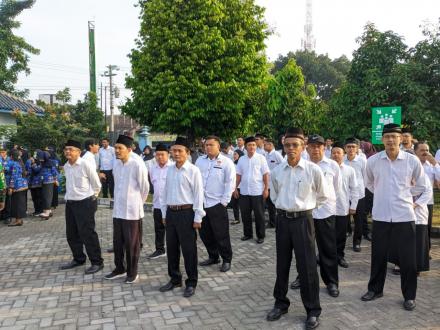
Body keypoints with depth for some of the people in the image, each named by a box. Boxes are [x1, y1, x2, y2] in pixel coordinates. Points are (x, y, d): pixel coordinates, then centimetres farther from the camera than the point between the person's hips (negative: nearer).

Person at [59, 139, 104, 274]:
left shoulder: (86, 164, -15)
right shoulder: (66, 166, 7)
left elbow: (96, 184, -6)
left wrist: (91, 197, 6)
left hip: (85, 203, -8)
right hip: (70, 203, 8)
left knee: (87, 234, -5)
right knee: (71, 234, 15)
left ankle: (97, 262, 7)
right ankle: (78, 259, 32)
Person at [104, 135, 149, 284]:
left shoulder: (137, 164, -17)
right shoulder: (116, 164, 3)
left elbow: (145, 187, -9)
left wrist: (138, 202, 4)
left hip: (132, 210, -6)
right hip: (117, 209, 6)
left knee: (132, 244, 5)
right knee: (117, 242, 16)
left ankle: (132, 272, 20)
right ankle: (120, 269, 33)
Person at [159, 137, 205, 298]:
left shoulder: (193, 170, -9)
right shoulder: (170, 170, 9)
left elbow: (198, 194, -9)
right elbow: (166, 192, 14)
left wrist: (197, 218, -11)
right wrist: (165, 214, 13)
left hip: (186, 213, -6)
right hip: (171, 212, 6)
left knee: (188, 249, 3)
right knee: (171, 248, 14)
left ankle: (191, 283, 17)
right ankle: (174, 279, 30)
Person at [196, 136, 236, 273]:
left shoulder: (226, 162, -5)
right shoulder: (200, 161, 9)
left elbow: (230, 183, -7)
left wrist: (224, 201, -10)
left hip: (217, 204, -5)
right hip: (201, 203, 5)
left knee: (221, 235, 0)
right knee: (205, 234, 14)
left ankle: (226, 260, 16)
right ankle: (213, 257, 31)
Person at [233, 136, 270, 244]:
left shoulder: (261, 158, -5)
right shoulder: (241, 159, 6)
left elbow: (265, 174, -6)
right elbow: (238, 175, 9)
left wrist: (266, 188, -10)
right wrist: (235, 188, 5)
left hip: (258, 191, -3)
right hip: (244, 191, 4)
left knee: (259, 215, 5)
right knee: (245, 214, 11)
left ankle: (260, 236, 17)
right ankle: (247, 234, 26)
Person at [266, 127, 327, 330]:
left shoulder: (313, 170, -9)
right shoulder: (277, 171, 1)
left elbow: (323, 197, 5)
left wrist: (306, 206, 5)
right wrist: (282, 206, 11)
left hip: (303, 220, -3)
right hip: (282, 219, 4)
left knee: (307, 266, 1)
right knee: (282, 264, 13)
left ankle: (313, 311, 16)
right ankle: (281, 303, 30)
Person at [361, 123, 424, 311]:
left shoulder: (412, 160, -6)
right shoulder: (372, 161, -3)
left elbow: (421, 185, 10)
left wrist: (404, 195, 7)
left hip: (404, 216, -1)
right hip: (380, 216, 1)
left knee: (407, 258, 5)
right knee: (378, 255, 12)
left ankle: (409, 296, 22)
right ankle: (375, 289, 30)